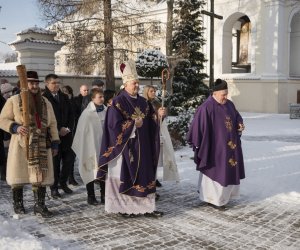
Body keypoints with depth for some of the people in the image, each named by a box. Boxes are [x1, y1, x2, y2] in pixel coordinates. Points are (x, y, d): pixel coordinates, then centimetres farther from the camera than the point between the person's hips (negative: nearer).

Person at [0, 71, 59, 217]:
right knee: (18, 174, 5)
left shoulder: (45, 102, 12)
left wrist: (55, 143, 7)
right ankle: (18, 204, 22)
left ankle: (39, 205, 9)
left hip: (41, 146, 3)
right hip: (21, 145, -3)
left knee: (41, 175, 1)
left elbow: (52, 124, 13)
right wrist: (15, 127, -19)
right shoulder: (14, 101, 0)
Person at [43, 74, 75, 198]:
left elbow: (71, 114, 13)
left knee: (69, 159, 4)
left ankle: (63, 182, 24)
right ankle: (54, 187, 13)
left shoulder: (64, 97, 14)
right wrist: (58, 130, -10)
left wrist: (68, 128, -1)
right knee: (55, 161, 0)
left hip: (66, 133, 5)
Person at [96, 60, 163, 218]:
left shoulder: (142, 102, 11)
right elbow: (115, 124, -16)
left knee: (143, 174, 7)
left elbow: (151, 122, 13)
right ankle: (123, 208, 13)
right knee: (124, 176, 2)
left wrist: (158, 115, -7)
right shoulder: (118, 102, -9)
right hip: (124, 146, -6)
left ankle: (146, 207, 15)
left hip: (141, 147, 6)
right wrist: (133, 124, -14)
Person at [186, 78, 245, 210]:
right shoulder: (206, 108, -17)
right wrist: (198, 144, -16)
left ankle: (224, 194, 32)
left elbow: (237, 117, 18)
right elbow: (198, 126, -17)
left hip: (229, 145, 8)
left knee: (228, 169, 15)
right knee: (216, 171, 1)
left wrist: (240, 125, -3)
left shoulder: (229, 104, 6)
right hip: (215, 146, -8)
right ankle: (213, 199, 15)